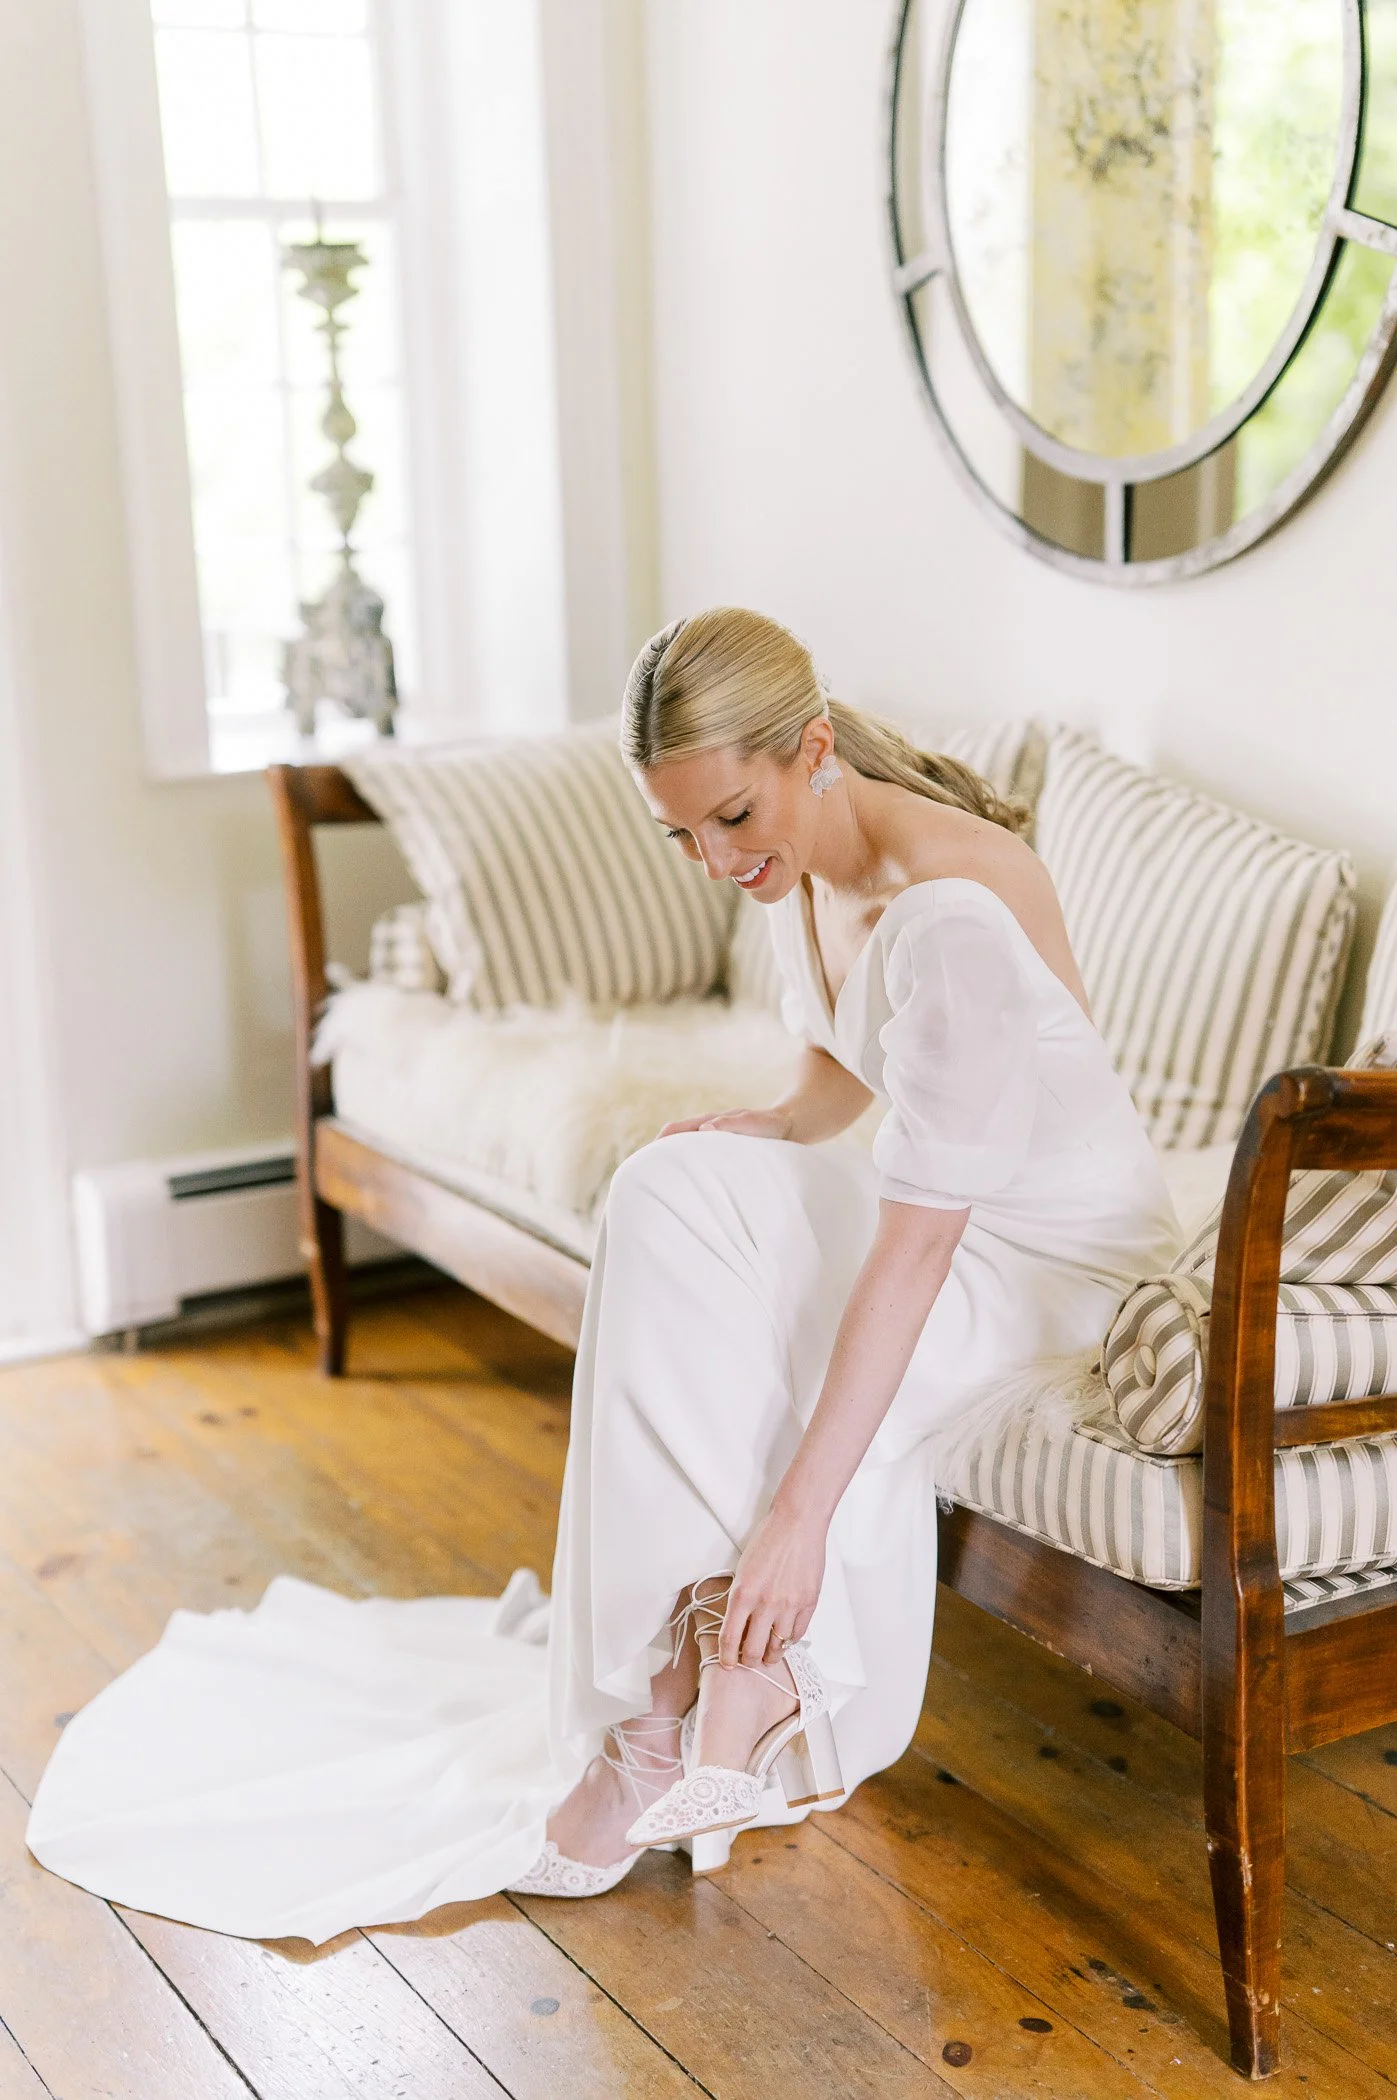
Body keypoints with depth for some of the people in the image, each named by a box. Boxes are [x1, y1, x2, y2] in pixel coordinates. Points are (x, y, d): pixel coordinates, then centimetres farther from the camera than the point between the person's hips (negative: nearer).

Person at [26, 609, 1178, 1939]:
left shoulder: (950, 911, -31)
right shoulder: (801, 866, -4)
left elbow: (915, 1244, -35)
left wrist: (795, 1516, -37)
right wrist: (764, 1130, -8)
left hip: (1062, 1245, -7)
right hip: (947, 1207, 8)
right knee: (674, 1193, -21)